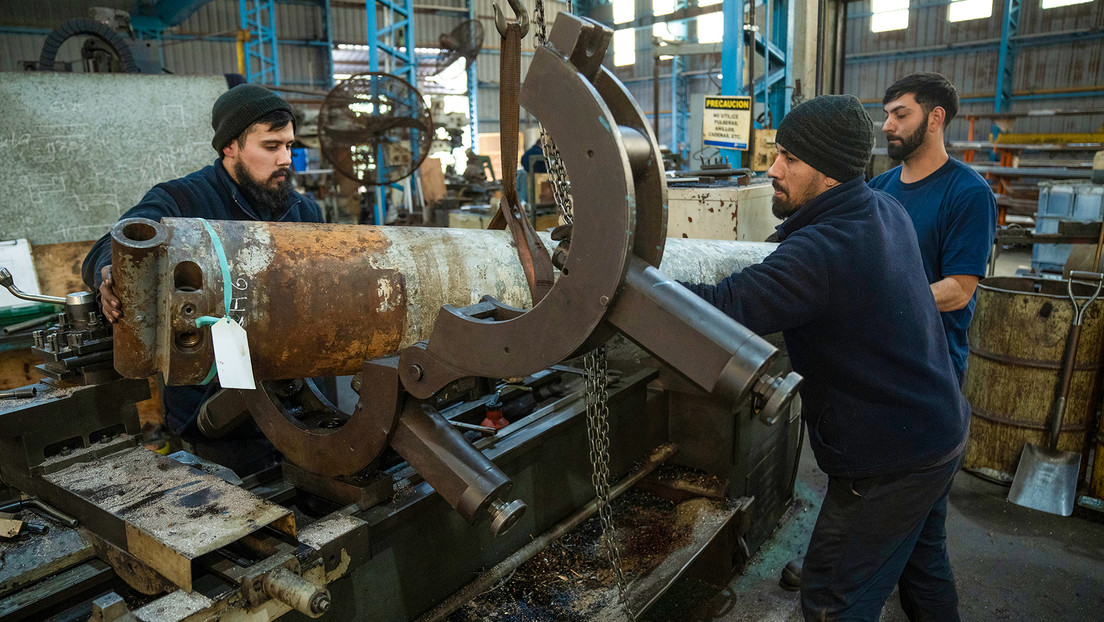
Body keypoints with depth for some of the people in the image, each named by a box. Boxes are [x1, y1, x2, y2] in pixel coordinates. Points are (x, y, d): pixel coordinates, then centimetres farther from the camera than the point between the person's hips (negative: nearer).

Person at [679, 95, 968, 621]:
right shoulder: (886, 209, -1)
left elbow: (720, 311, -37)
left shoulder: (821, 252, -31)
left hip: (889, 461, -9)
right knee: (922, 563, 29)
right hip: (941, 432, 9)